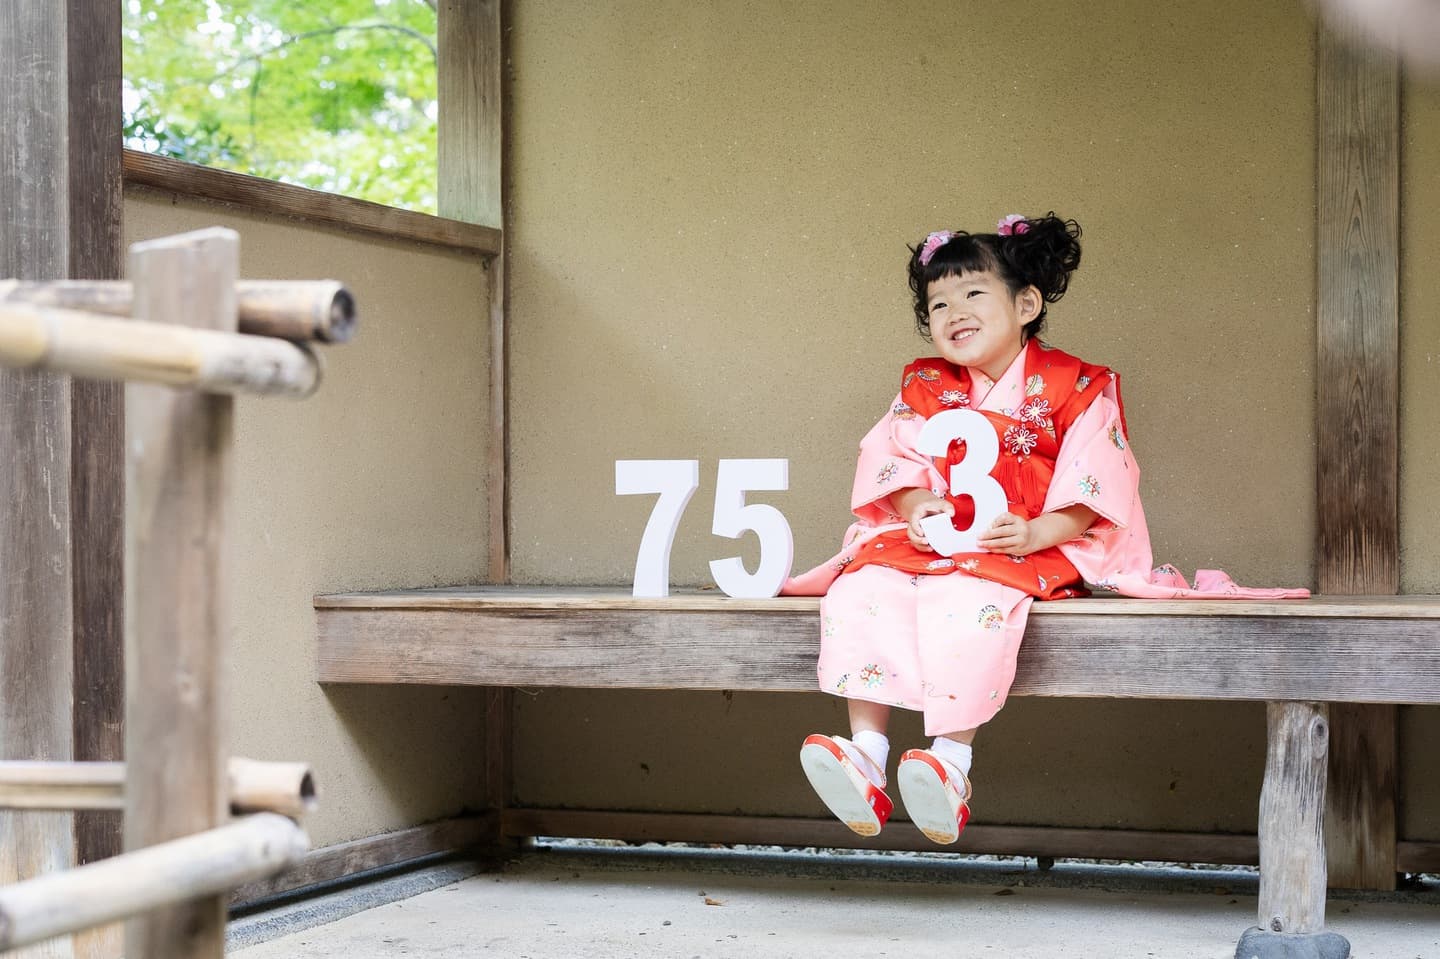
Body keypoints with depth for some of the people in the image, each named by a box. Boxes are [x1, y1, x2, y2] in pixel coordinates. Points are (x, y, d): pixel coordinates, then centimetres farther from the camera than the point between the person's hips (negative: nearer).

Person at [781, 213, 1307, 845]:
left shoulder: (1074, 388, -1)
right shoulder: (923, 388, 14)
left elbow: (1089, 487, -8)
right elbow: (895, 460, 6)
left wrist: (1034, 533, -23)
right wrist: (915, 507, -16)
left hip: (1026, 550, -5)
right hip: (926, 543, 5)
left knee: (963, 599, -38)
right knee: (859, 590, -23)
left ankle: (952, 761, -37)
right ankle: (867, 750, -26)